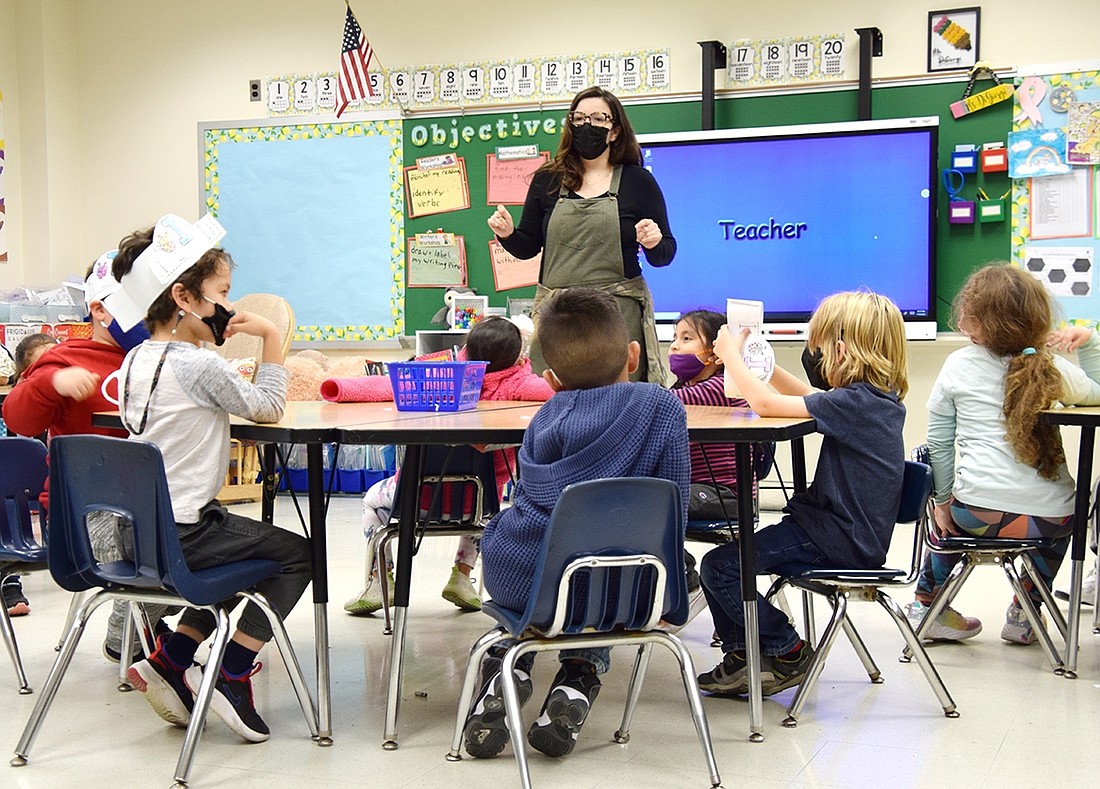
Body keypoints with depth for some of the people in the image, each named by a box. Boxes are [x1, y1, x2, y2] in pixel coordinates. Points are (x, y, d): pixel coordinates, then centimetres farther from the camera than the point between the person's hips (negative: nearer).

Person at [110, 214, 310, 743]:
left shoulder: (136, 361, 9)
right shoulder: (199, 366, -17)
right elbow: (268, 409, -5)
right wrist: (271, 335, -2)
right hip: (181, 536, -9)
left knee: (244, 550, 29)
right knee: (297, 554, 7)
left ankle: (168, 662, 20)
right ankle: (232, 679, 5)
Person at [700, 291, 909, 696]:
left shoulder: (855, 403, -22)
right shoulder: (879, 398, 8)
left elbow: (765, 404, -27)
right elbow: (811, 399, 25)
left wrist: (731, 354, -12)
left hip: (841, 540, -11)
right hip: (855, 532, 11)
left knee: (719, 567, -13)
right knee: (725, 555, 14)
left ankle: (790, 655, 3)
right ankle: (740, 657, 21)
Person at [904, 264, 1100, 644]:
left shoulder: (958, 365, -2)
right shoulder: (1054, 370, 1)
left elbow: (938, 443, 1)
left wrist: (943, 500, 11)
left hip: (977, 513, -1)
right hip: (1048, 518, 1)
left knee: (949, 516, 35)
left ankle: (926, 605, 38)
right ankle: (1024, 615, 40)